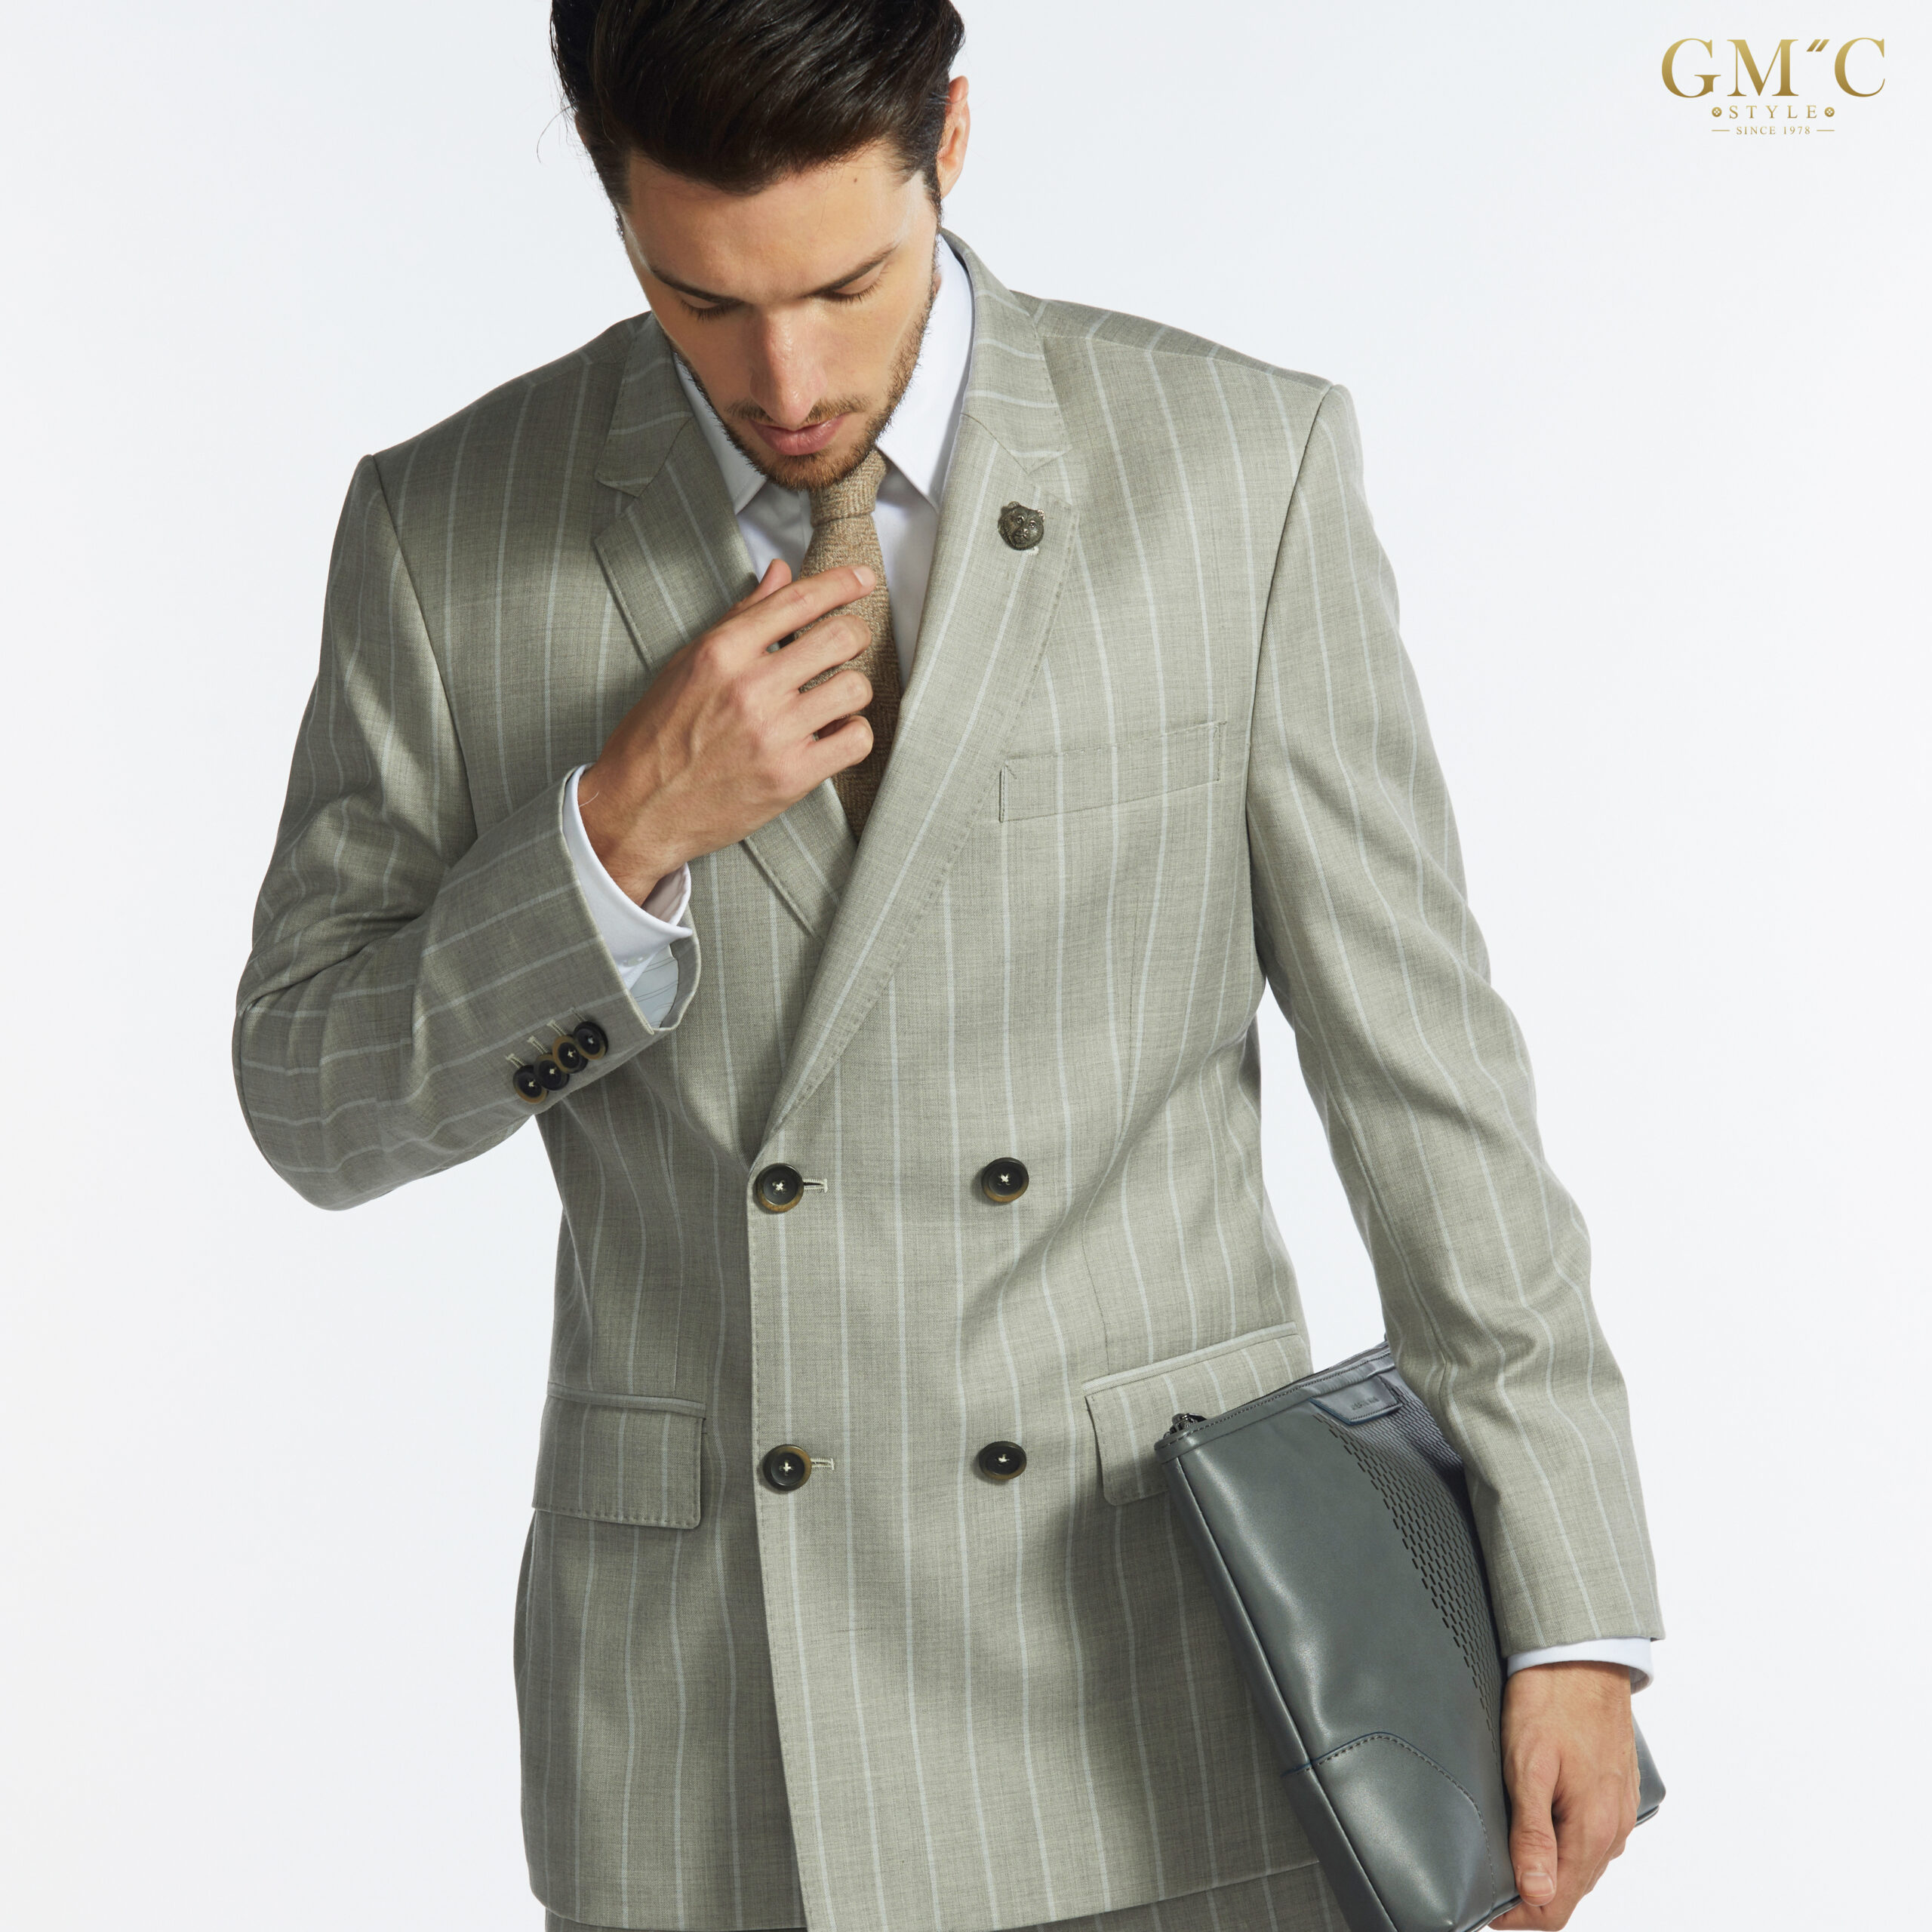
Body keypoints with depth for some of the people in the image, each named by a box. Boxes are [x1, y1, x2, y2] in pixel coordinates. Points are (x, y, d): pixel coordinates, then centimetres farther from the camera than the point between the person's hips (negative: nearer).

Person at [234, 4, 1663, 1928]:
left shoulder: (1240, 468, -4)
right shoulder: (454, 527, -1)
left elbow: (1414, 1049, -1)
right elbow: (316, 1103, 1)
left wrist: (1571, 1613, -2)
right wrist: (624, 829, -16)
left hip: (1157, 1698, -1)